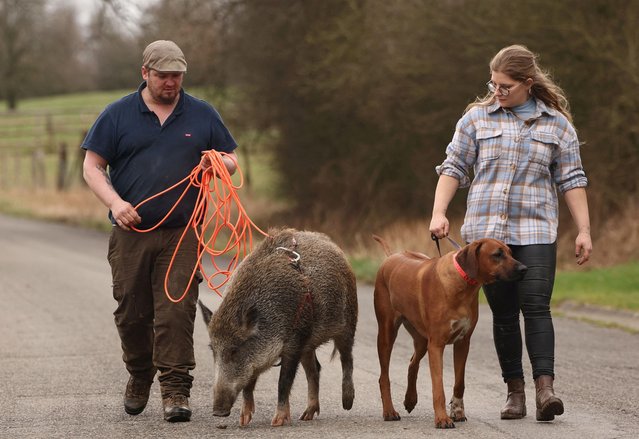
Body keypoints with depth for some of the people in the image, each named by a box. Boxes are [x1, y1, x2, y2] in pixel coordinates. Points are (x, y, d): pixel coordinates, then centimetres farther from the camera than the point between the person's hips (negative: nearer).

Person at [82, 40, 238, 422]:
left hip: (180, 234, 0)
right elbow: (92, 166, 4)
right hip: (130, 233, 0)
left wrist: (218, 164, -8)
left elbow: (233, 161, 17)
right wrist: (115, 202, -12)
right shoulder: (118, 115, 5)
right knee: (132, 312, 7)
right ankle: (139, 377, 29)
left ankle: (176, 390, -8)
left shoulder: (202, 115, 10)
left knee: (176, 311, -10)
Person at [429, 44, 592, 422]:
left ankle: (545, 388, -20)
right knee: (503, 313, 3)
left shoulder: (557, 124, 7)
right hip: (486, 230, 1)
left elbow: (572, 180, 7)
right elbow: (453, 168, 8)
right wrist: (439, 213, -4)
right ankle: (515, 391, 8)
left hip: (536, 231, -1)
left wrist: (584, 230, 1)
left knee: (536, 306, -14)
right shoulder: (477, 118, 7)